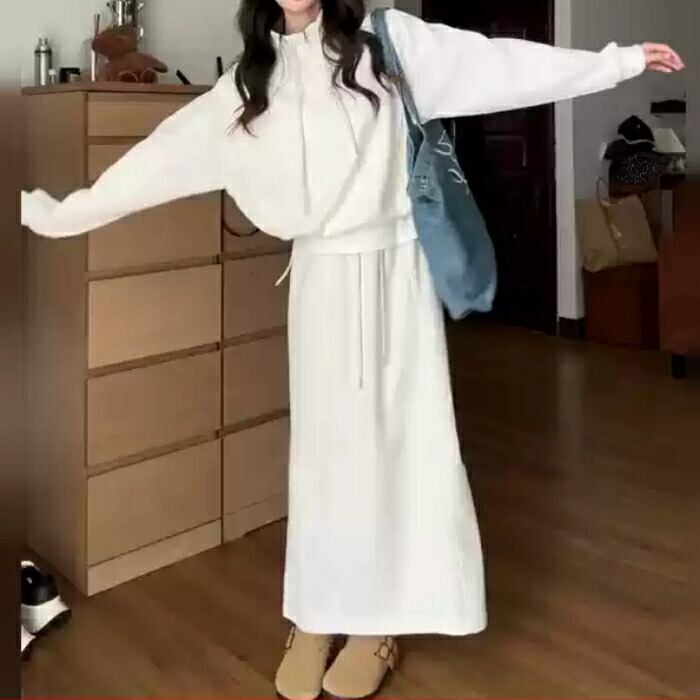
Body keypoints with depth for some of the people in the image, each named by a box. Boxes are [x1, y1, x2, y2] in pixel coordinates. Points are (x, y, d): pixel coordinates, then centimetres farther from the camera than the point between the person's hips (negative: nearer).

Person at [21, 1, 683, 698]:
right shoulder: (249, 81, 6)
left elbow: (494, 62, -1)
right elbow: (169, 152, 7)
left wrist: (620, 61, -2)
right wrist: (60, 213, 7)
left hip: (395, 270, -2)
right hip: (322, 278, 2)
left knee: (401, 431, 2)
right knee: (325, 437, 6)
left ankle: (378, 617, 16)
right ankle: (315, 617, 19)